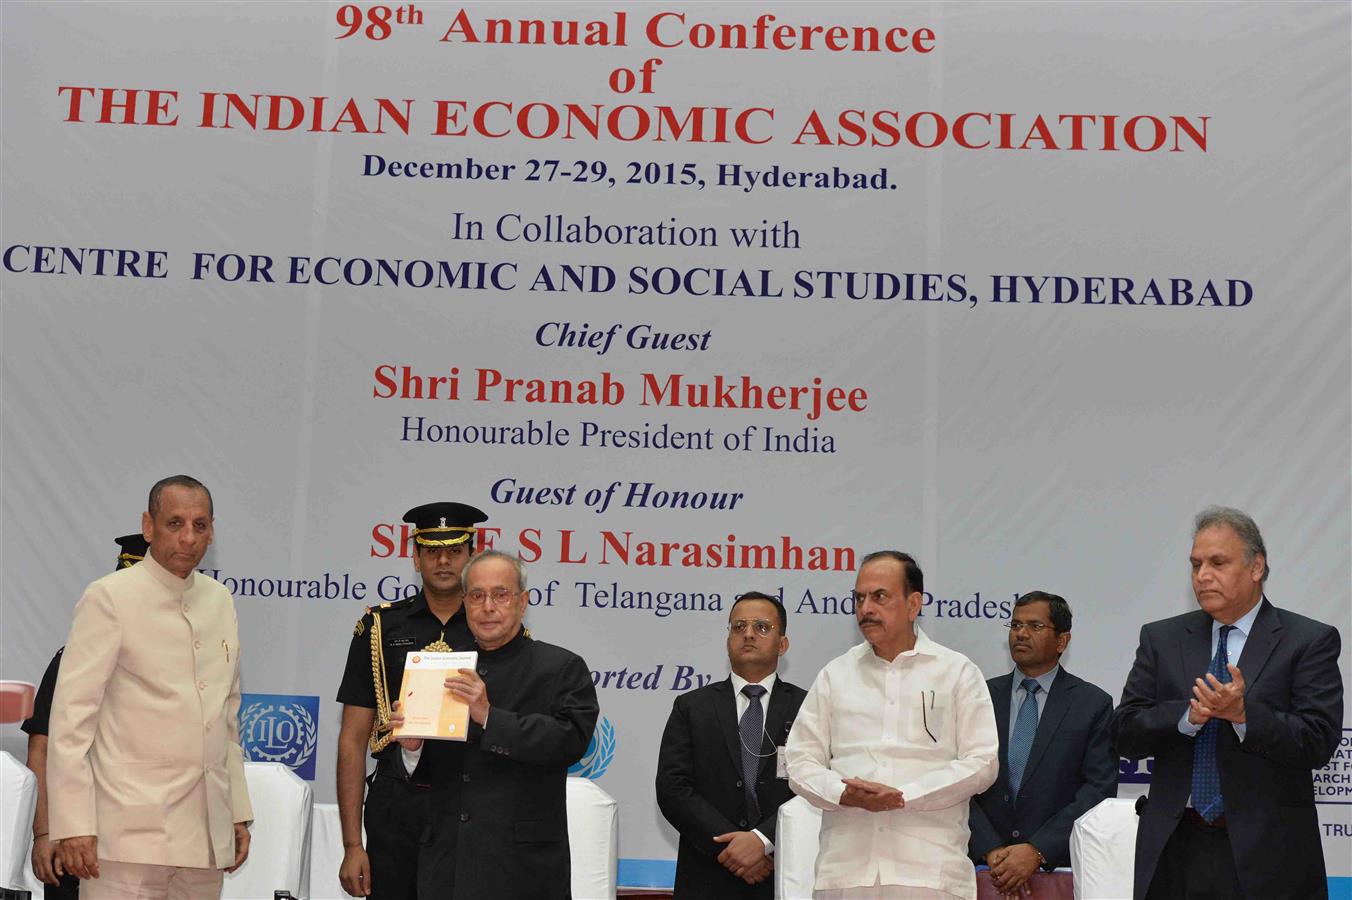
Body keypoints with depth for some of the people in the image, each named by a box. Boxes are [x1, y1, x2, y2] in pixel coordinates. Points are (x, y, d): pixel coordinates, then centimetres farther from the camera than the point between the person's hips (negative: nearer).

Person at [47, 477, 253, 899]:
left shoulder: (220, 600, 14)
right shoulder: (109, 597, -4)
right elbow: (72, 715, -8)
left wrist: (239, 812, 16)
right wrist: (73, 827, -14)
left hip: (207, 835, 6)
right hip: (131, 832, -5)